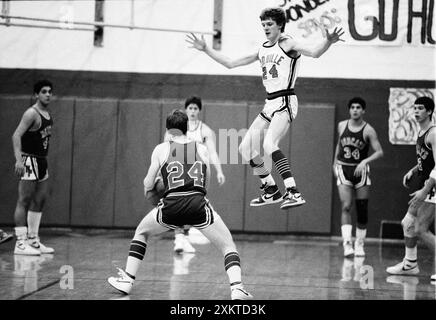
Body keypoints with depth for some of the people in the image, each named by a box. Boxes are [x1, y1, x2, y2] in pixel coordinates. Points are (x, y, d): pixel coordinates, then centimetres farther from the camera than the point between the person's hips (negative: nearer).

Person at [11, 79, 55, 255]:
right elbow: (16, 135, -23)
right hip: (29, 160, -9)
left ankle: (33, 240, 21)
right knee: (24, 201, -8)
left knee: (40, 200, 12)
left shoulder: (48, 115, 12)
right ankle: (21, 243, -8)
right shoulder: (32, 114, -15)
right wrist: (18, 159, -33)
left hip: (42, 161, 9)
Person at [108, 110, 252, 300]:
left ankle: (127, 281, 25)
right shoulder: (202, 149, 17)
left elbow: (148, 184, 15)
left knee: (141, 233, 28)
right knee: (228, 246, 13)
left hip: (171, 206, 0)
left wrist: (148, 192, 37)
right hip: (198, 204, 0)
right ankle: (236, 288, -10)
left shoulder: (161, 149, 13)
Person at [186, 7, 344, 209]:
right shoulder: (263, 50, 16)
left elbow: (314, 52, -24)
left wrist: (328, 42, -44)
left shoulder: (287, 44, -6)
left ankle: (293, 193, -31)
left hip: (285, 103, -9)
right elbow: (230, 64, 23)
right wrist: (205, 50, 21)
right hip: (270, 105, 9)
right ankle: (271, 191, 22)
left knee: (269, 144, -28)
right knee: (245, 148, 9)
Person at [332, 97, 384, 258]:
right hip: (343, 169, 1)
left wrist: (365, 161, -28)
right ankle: (347, 244, -23)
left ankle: (359, 244, 19)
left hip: (360, 170, -1)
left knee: (362, 210, 4)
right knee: (346, 207, -15)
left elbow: (379, 152, -14)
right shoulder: (341, 126, 2)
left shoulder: (368, 130, -9)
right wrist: (335, 163, 21)